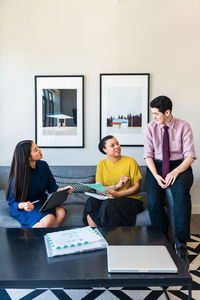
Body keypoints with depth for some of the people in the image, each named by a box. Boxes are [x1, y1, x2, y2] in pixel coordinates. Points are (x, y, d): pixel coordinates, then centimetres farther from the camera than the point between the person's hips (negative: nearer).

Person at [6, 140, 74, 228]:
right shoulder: (18, 176, -18)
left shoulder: (43, 165, -3)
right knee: (48, 219, -31)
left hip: (42, 202, 5)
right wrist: (23, 205, -34)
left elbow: (51, 186, 4)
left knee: (61, 212, -23)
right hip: (23, 208, -5)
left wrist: (63, 189, -17)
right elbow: (12, 203, -12)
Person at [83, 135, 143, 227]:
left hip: (130, 199, -3)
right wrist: (117, 186, -16)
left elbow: (137, 187, -4)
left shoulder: (130, 162, -2)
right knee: (91, 201, -27)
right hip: (108, 199, 3)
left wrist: (117, 194, -17)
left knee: (108, 204, -33)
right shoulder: (101, 164, 7)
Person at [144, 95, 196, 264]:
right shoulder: (151, 128, 4)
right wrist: (156, 176, -15)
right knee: (153, 201, -24)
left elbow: (190, 156, -6)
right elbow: (148, 155, 0)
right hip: (156, 166, 2)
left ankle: (181, 243, -24)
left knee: (181, 192, -34)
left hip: (179, 166, -1)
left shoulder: (183, 126, -1)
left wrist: (175, 172, -22)